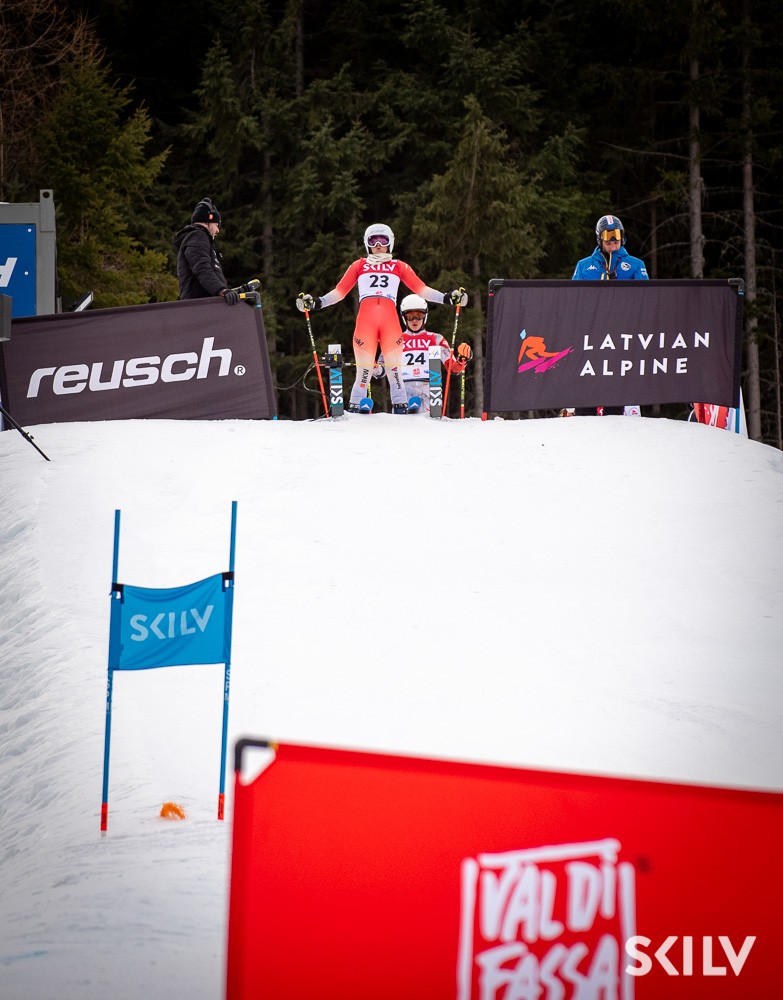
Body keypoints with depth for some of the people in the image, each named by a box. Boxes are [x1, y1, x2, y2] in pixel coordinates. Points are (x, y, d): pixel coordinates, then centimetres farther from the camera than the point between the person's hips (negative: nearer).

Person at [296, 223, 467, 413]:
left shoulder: (399, 267, 21)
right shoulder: (359, 266, 21)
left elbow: (421, 289, 14)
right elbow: (340, 291, 16)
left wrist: (447, 297, 1)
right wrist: (317, 303, 2)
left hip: (390, 323, 0)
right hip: (365, 322, 0)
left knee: (394, 369, -6)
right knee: (364, 372, -7)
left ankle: (400, 410, -6)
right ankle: (354, 410, -4)